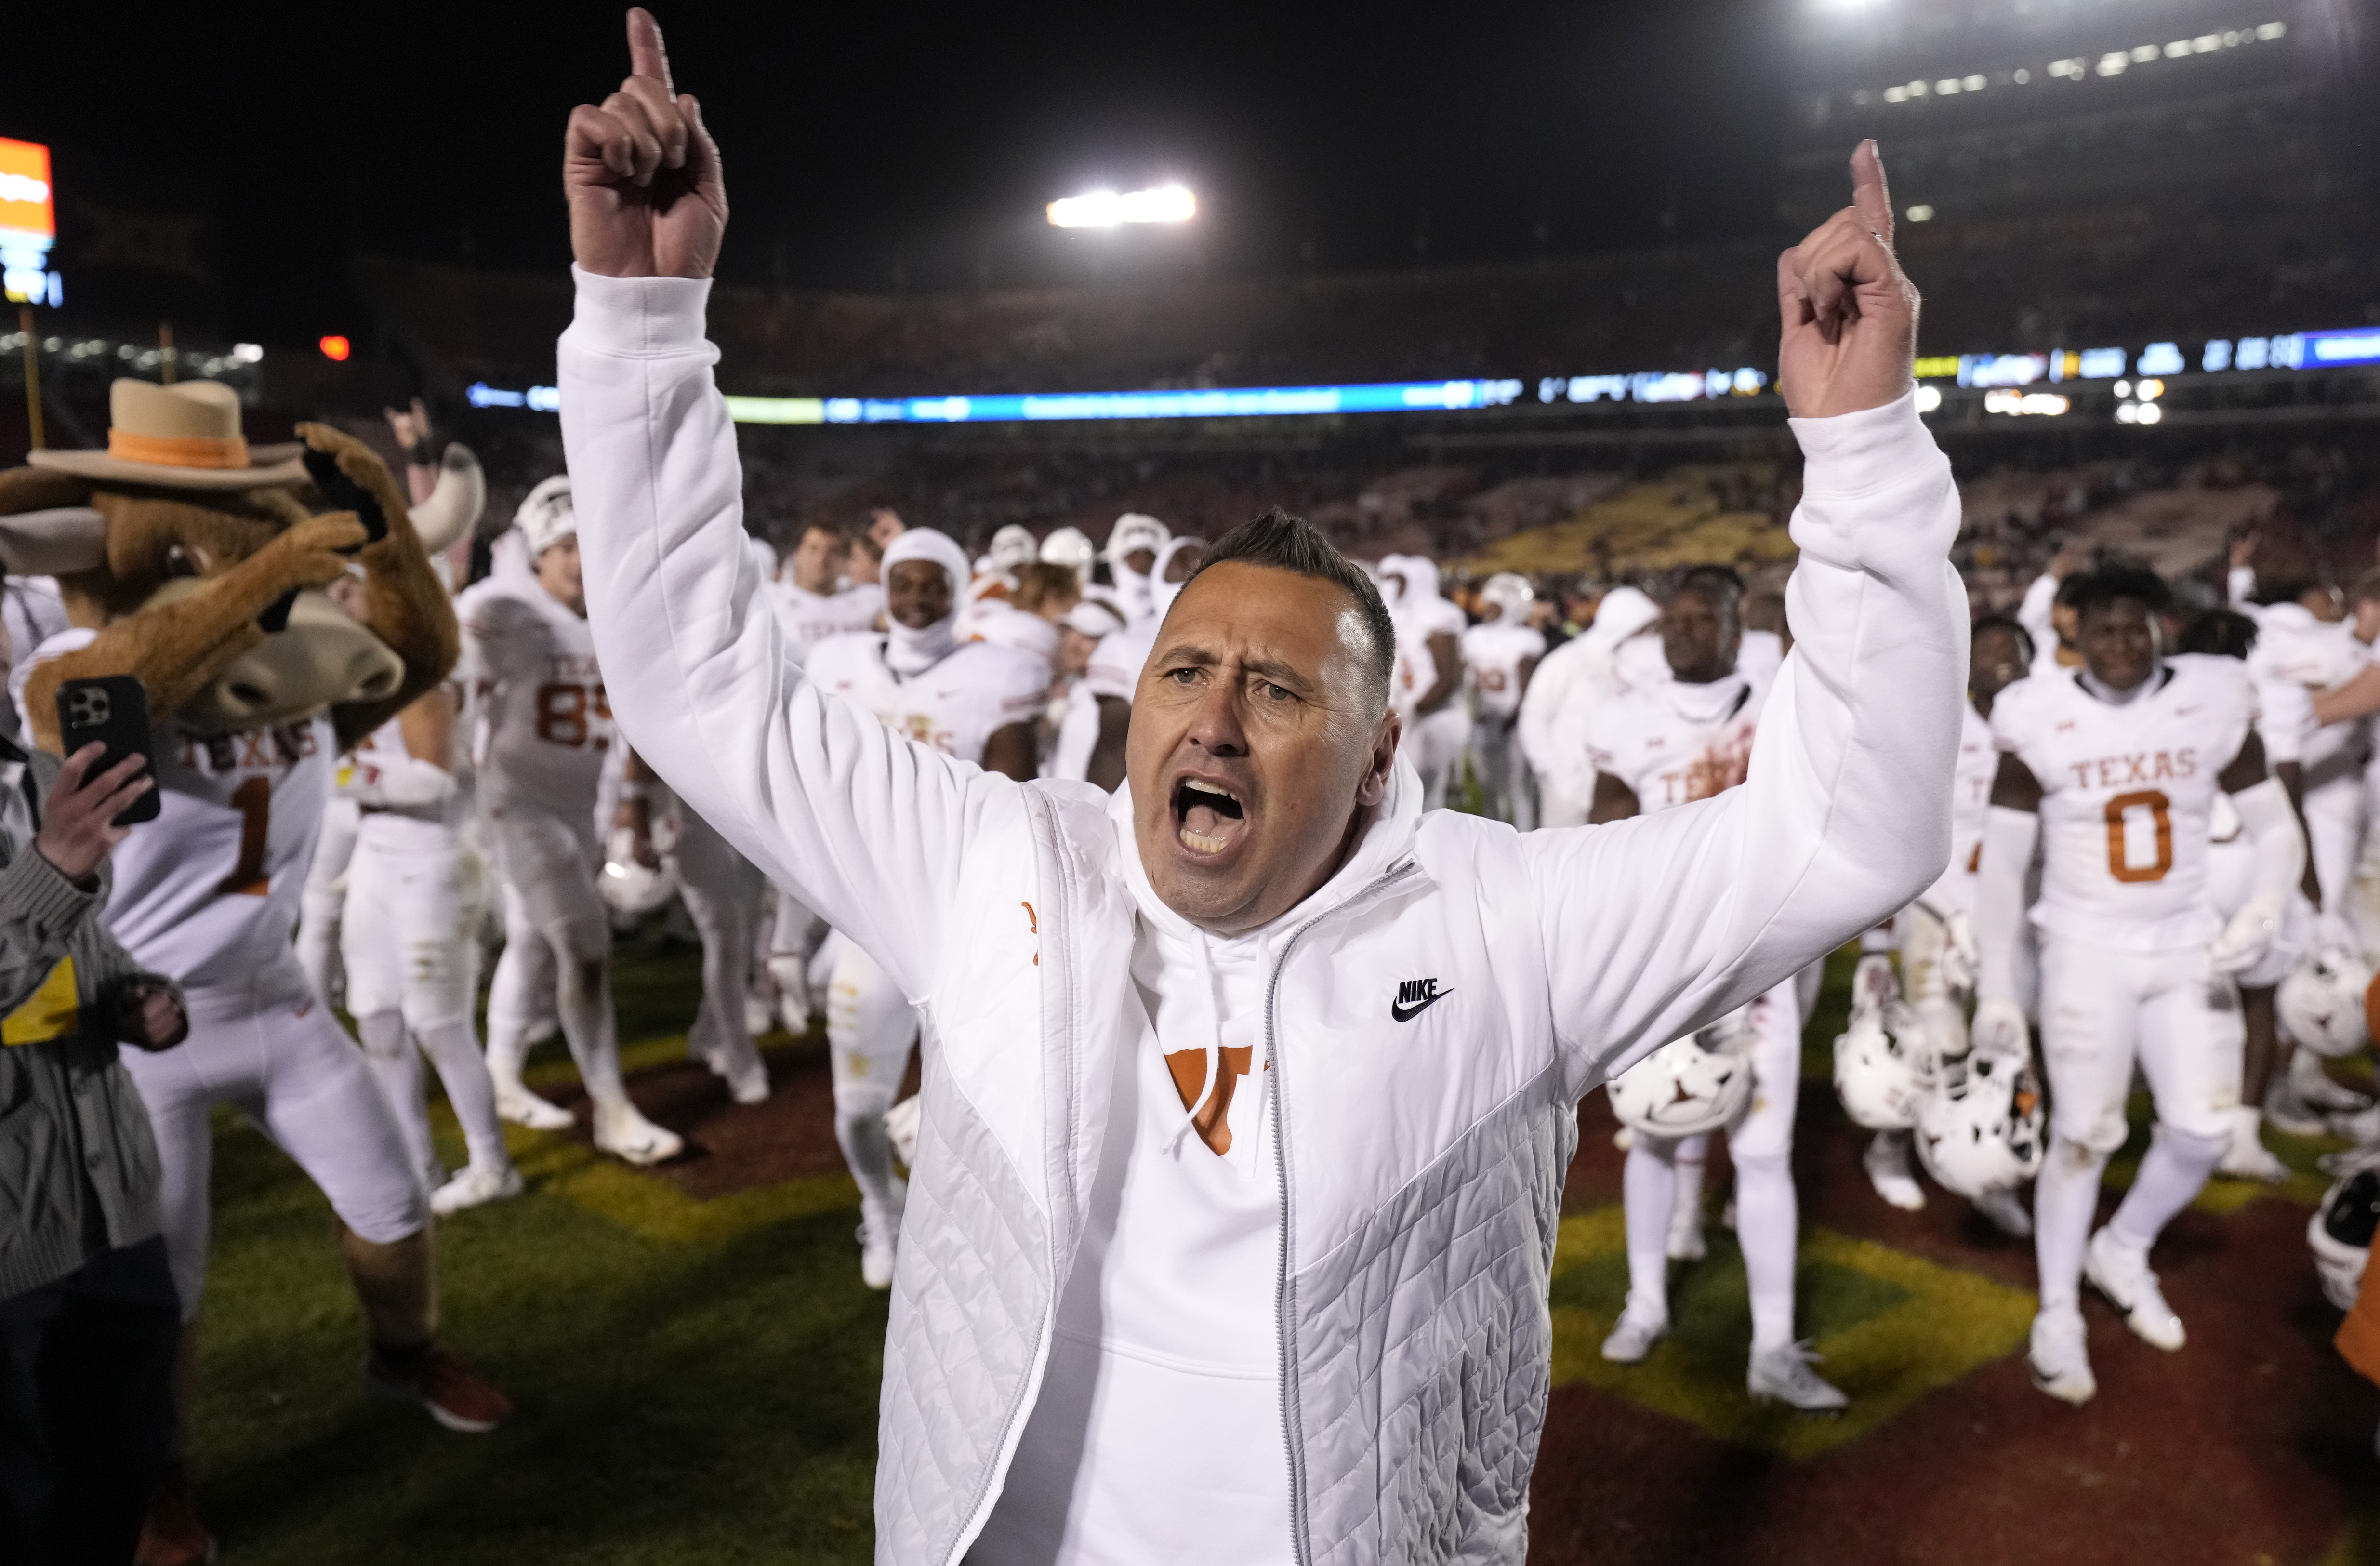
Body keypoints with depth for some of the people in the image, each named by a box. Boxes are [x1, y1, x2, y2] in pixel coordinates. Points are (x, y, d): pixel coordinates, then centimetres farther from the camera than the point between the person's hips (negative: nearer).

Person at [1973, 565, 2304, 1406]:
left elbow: (2278, 831, 2)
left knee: (2203, 1130, 2)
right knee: (2083, 1135, -1)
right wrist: (1995, 989, -8)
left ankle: (2123, 1254, 30)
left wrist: (2262, 912, -19)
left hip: (2188, 950, 3)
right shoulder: (2043, 723, -10)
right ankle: (2058, 1315, 16)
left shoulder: (2211, 706, -4)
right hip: (2087, 954, -3)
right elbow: (2001, 865, -6)